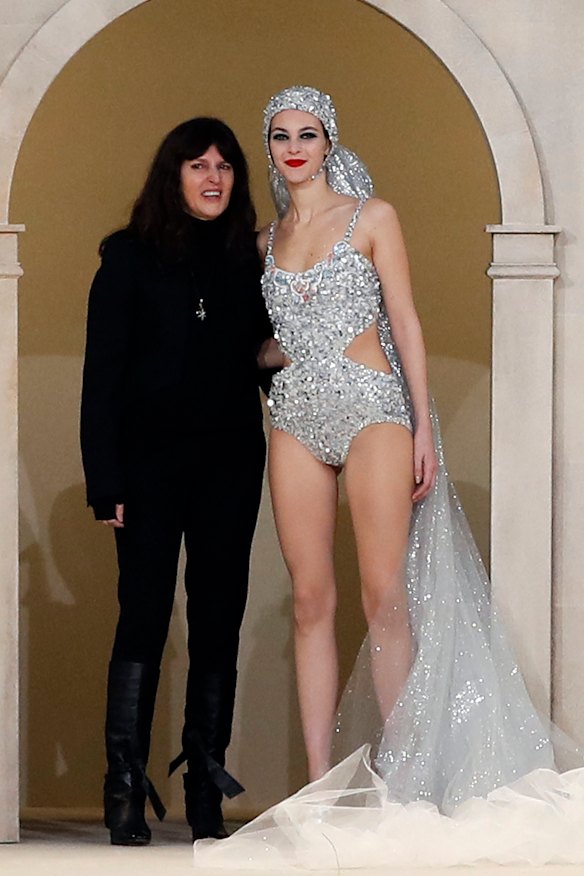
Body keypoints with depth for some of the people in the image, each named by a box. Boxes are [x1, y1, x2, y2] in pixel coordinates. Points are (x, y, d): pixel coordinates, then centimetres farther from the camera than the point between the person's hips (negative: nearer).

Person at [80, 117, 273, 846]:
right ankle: (125, 793, -9)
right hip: (152, 463, -4)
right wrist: (105, 482, -11)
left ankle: (206, 789, 8)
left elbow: (263, 358, 14)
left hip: (230, 464, 4)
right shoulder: (130, 258, -1)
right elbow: (102, 375, -4)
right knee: (144, 616, -8)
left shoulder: (247, 261, 10)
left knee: (218, 621, 4)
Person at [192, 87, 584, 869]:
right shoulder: (268, 240, 15)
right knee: (311, 599, -1)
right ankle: (321, 783, -1)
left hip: (372, 408, -4)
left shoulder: (371, 217, 3)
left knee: (385, 595, -9)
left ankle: (402, 778, -5)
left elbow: (405, 322, -1)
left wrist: (423, 427, -6)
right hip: (296, 417, 4)